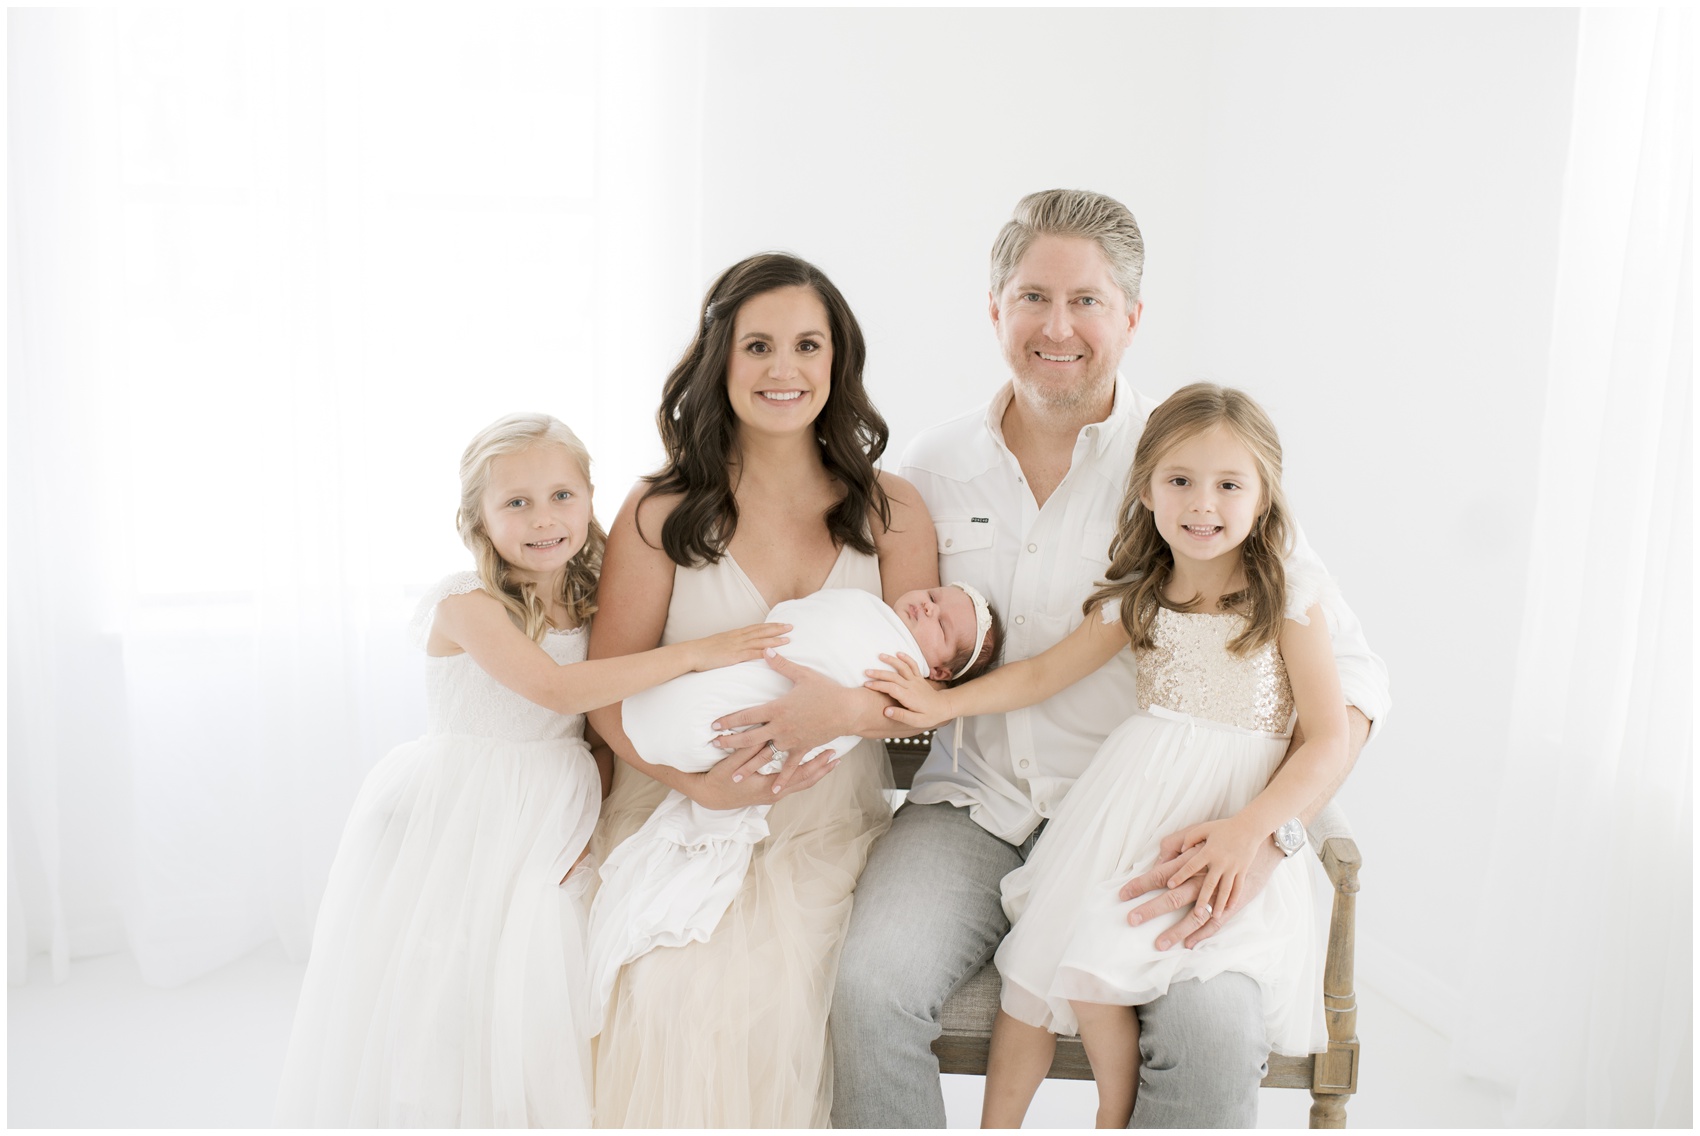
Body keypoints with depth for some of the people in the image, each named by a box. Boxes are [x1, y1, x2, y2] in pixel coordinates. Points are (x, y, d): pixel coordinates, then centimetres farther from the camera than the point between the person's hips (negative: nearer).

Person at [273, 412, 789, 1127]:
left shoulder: (592, 607, 3)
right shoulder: (467, 604, -15)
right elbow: (558, 690, -27)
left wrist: (590, 821, -9)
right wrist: (694, 652, -29)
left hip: (546, 833, 5)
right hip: (454, 834, -4)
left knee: (529, 1015, 9)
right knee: (440, 1012, 4)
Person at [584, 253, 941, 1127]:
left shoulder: (891, 511, 7)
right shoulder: (660, 514, 3)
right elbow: (607, 693, 1)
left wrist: (847, 707, -21)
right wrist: (700, 781, -16)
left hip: (829, 826, 1)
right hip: (682, 816, 0)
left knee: (775, 992, -24)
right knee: (676, 991, -25)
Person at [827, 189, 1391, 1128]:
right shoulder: (935, 467, 7)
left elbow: (1348, 673, -6)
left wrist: (1263, 834, -22)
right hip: (972, 805, 2)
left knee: (1215, 1031, -27)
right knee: (871, 994, -25)